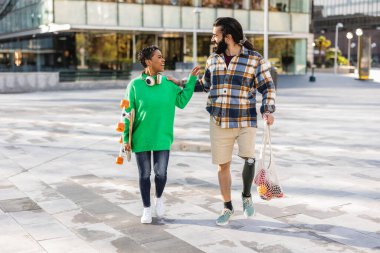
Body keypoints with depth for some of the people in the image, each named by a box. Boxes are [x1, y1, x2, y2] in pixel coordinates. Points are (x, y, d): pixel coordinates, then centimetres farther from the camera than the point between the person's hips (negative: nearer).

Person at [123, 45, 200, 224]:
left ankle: (159, 198, 30)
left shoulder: (168, 83, 2)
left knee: (161, 172, -1)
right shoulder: (135, 85, -7)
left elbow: (181, 101, 1)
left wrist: (192, 80, -2)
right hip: (141, 138, -2)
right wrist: (126, 138, -6)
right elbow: (128, 113, -4)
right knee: (144, 174, 8)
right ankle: (146, 209, 25)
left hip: (162, 137, 2)